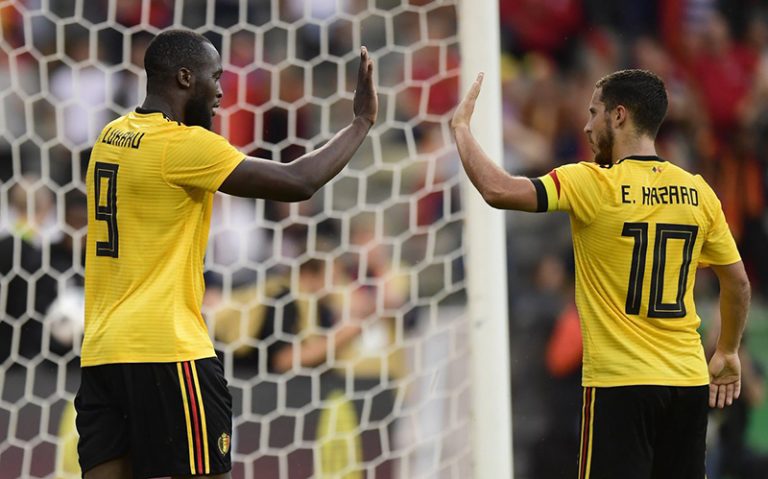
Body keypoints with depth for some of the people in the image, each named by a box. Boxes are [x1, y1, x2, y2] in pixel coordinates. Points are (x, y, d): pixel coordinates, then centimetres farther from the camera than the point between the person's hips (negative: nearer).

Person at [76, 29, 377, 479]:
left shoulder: (113, 137, 12)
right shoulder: (183, 144, -11)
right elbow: (297, 182, -11)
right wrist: (362, 122, -1)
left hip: (101, 353, 8)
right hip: (166, 354, -8)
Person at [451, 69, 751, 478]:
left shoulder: (594, 185, -10)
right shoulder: (697, 192, 6)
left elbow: (496, 190, -18)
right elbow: (738, 282, 12)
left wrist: (461, 126, -3)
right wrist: (728, 353, 26)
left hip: (620, 384, -5)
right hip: (689, 382, 5)